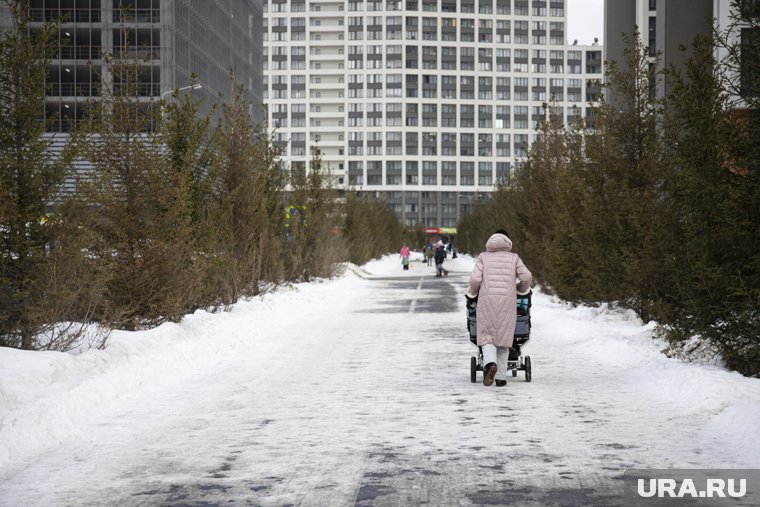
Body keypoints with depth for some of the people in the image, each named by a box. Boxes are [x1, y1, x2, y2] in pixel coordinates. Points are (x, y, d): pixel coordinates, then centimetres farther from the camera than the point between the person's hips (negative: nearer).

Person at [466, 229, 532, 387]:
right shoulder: (513, 257, 12)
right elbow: (526, 277, 1)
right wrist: (522, 289, 21)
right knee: (503, 337, 7)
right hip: (507, 300, 1)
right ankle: (500, 377, 5)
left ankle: (490, 363, -25)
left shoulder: (483, 257, 10)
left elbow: (475, 279, -2)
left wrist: (472, 292, 17)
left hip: (487, 299, -1)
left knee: (487, 336, 4)